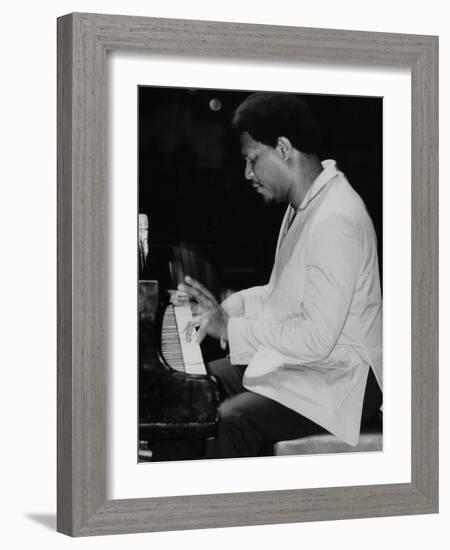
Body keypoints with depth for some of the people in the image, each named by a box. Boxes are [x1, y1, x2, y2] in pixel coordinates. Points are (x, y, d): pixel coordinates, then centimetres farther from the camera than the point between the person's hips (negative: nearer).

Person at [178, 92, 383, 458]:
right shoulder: (306, 203, 9)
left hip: (338, 381, -11)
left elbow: (316, 338, -29)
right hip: (294, 356, 11)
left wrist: (231, 329, -21)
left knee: (230, 422, -26)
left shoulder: (336, 220, -25)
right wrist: (226, 309, 3)